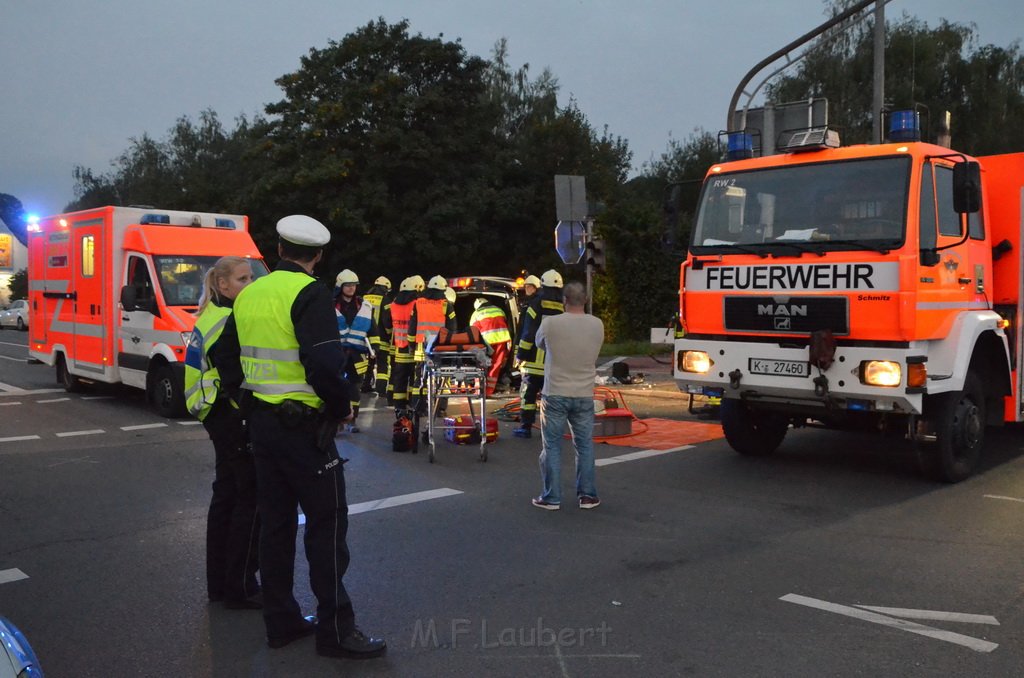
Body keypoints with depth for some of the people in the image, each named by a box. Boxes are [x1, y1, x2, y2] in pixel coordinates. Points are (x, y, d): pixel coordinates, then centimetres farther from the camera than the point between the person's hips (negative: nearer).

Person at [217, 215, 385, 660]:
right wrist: (342, 405, -9)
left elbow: (228, 358, 15)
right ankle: (335, 629, 6)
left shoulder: (249, 295, 10)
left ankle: (281, 620, 24)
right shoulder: (309, 294, -14)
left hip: (261, 422, 8)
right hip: (303, 424, -8)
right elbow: (324, 363, -24)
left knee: (276, 520, 14)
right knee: (327, 522, 1)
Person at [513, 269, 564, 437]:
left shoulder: (537, 304, -6)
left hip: (536, 360, -4)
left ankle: (525, 427, 1)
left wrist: (521, 354, -3)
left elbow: (528, 332, -9)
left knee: (528, 393, 2)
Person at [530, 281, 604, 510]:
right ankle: (587, 495, 18)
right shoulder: (597, 325, -3)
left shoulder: (550, 324, -11)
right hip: (584, 396, 2)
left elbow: (539, 343, 7)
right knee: (585, 446, 13)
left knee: (552, 447, 6)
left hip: (555, 395, -2)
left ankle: (551, 498, 11)